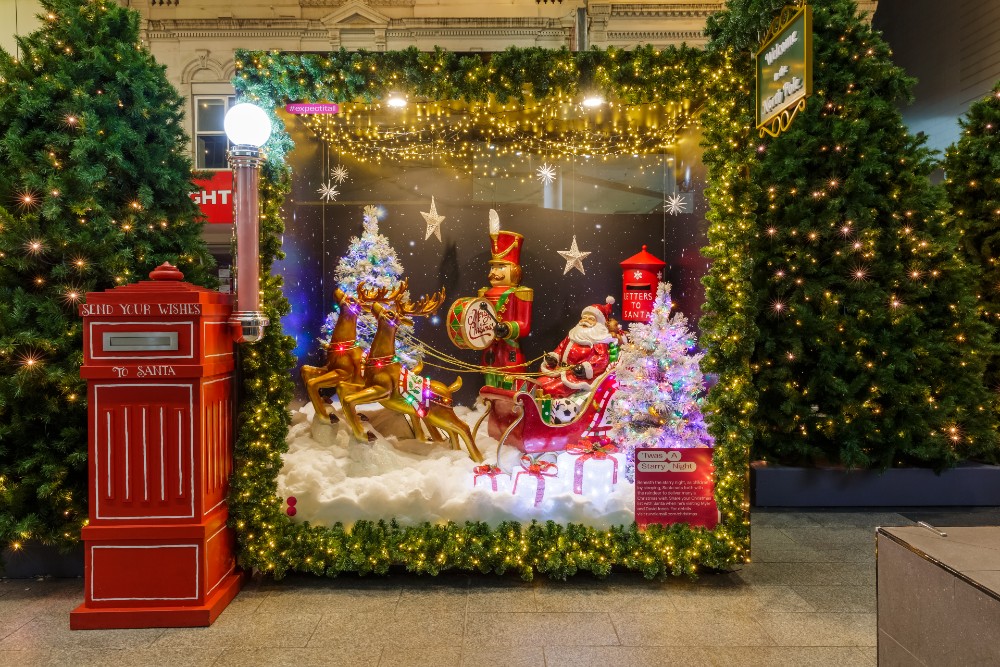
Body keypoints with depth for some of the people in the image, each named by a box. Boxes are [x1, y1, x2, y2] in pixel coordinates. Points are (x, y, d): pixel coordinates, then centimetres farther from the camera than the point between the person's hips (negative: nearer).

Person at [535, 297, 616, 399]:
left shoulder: (598, 340, -2)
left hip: (580, 374, -8)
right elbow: (561, 347, 25)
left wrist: (586, 367, -27)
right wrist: (553, 357, 4)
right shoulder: (573, 335, 21)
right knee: (541, 382, -10)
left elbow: (602, 358, -14)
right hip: (562, 370, 8)